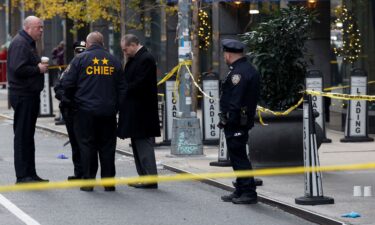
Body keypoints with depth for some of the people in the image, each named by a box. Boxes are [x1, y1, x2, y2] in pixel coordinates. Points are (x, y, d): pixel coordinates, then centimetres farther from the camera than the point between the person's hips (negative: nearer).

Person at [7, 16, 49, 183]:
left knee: (28, 135, 13)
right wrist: (38, 69, -15)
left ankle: (30, 173, 19)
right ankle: (22, 175, -5)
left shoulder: (28, 43, 18)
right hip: (22, 95, -11)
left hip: (30, 95, 11)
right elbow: (18, 69, -25)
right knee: (22, 135, -7)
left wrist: (40, 66, 6)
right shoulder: (19, 43, -15)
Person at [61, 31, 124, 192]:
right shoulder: (114, 61, 9)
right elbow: (121, 87, 11)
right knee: (107, 146, 8)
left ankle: (88, 181, 1)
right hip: (108, 111, 3)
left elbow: (68, 83, -4)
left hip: (85, 110, -3)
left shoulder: (80, 59, -2)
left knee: (87, 145, 3)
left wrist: (68, 101, 11)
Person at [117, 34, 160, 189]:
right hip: (135, 111, 10)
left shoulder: (146, 59, -15)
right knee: (138, 146, 14)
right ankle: (144, 177, 20)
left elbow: (138, 85, -21)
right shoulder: (135, 59, 15)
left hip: (142, 111, -10)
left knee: (144, 145, -7)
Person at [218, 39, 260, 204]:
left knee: (238, 156, -6)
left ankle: (249, 192, -5)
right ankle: (241, 191, 24)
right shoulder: (249, 70, 16)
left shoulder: (238, 72, -17)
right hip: (245, 121, 11)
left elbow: (235, 101, -23)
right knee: (237, 156, 17)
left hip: (235, 123, -11)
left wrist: (228, 120, -20)